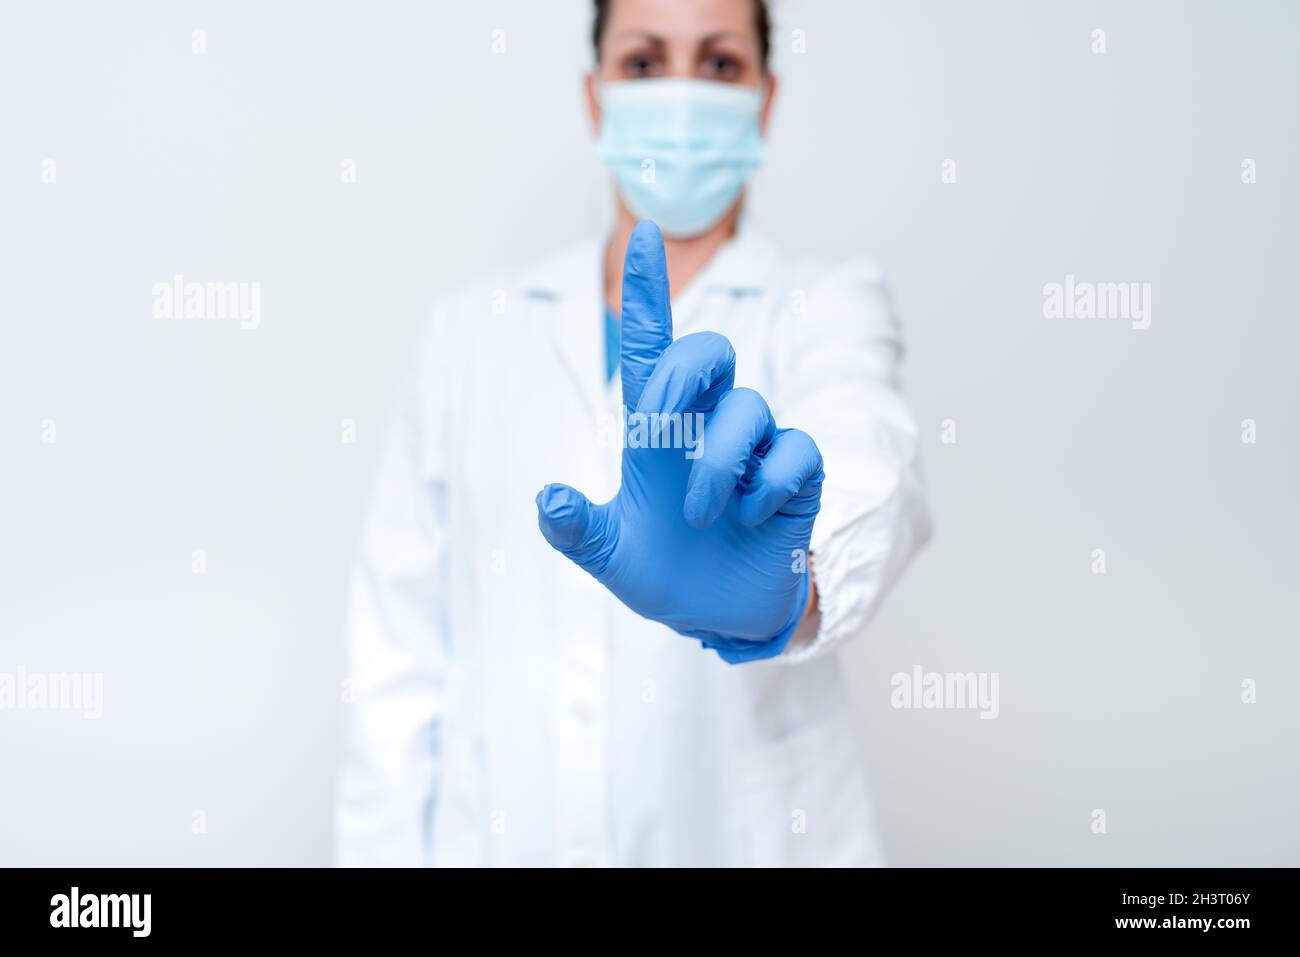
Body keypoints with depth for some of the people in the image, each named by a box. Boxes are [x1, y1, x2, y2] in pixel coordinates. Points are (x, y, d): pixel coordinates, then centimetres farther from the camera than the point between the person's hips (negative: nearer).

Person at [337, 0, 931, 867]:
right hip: (494, 832, 2)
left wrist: (784, 590, -44)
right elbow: (401, 637, 3)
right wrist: (384, 846, -3)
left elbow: (862, 474, -24)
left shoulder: (825, 307, -2)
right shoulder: (473, 329, 4)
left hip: (739, 833, -1)